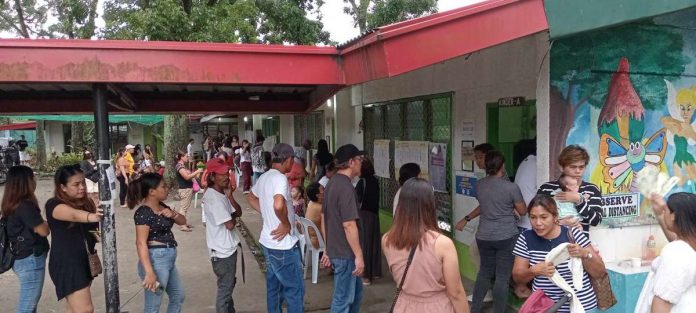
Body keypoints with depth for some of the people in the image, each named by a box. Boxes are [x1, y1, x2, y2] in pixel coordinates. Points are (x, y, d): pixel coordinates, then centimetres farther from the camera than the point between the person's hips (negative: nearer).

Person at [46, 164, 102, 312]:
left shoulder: (86, 203, 2)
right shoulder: (54, 205, -16)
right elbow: (73, 215, -38)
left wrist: (98, 235, -8)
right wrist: (91, 217, -58)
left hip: (86, 260, 7)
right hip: (66, 264, -7)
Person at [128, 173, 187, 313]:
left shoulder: (162, 207, 9)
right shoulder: (143, 213, -17)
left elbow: (183, 221, 15)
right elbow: (141, 243, -23)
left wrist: (172, 214, -9)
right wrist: (149, 272, -30)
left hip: (169, 259, 10)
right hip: (156, 259, -9)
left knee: (178, 296, 22)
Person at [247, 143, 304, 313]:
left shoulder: (264, 177, 8)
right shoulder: (280, 178, -21)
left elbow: (251, 197, 26)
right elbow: (278, 205, -38)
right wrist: (286, 223, -21)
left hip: (268, 242, 9)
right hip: (283, 245, -9)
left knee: (274, 287, 18)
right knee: (295, 289, 3)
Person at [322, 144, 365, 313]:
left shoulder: (332, 183, 8)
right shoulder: (346, 188, -22)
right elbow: (349, 225, -25)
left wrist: (328, 249, 19)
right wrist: (359, 255, -19)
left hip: (334, 248, 10)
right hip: (345, 253, -10)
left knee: (356, 291, 23)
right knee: (343, 299, 5)